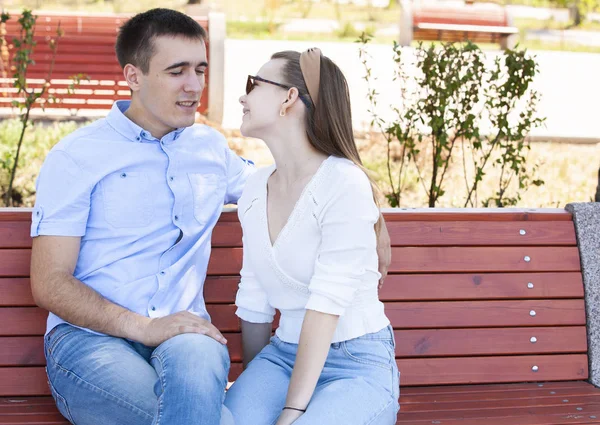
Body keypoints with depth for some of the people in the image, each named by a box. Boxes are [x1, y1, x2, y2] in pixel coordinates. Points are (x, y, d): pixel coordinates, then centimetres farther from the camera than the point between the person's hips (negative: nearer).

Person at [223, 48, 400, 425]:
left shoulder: (344, 184, -15)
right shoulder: (255, 189, 8)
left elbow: (327, 303, -20)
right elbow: (254, 302, 11)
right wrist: (253, 390, 15)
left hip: (356, 364, -4)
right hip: (284, 354, 4)